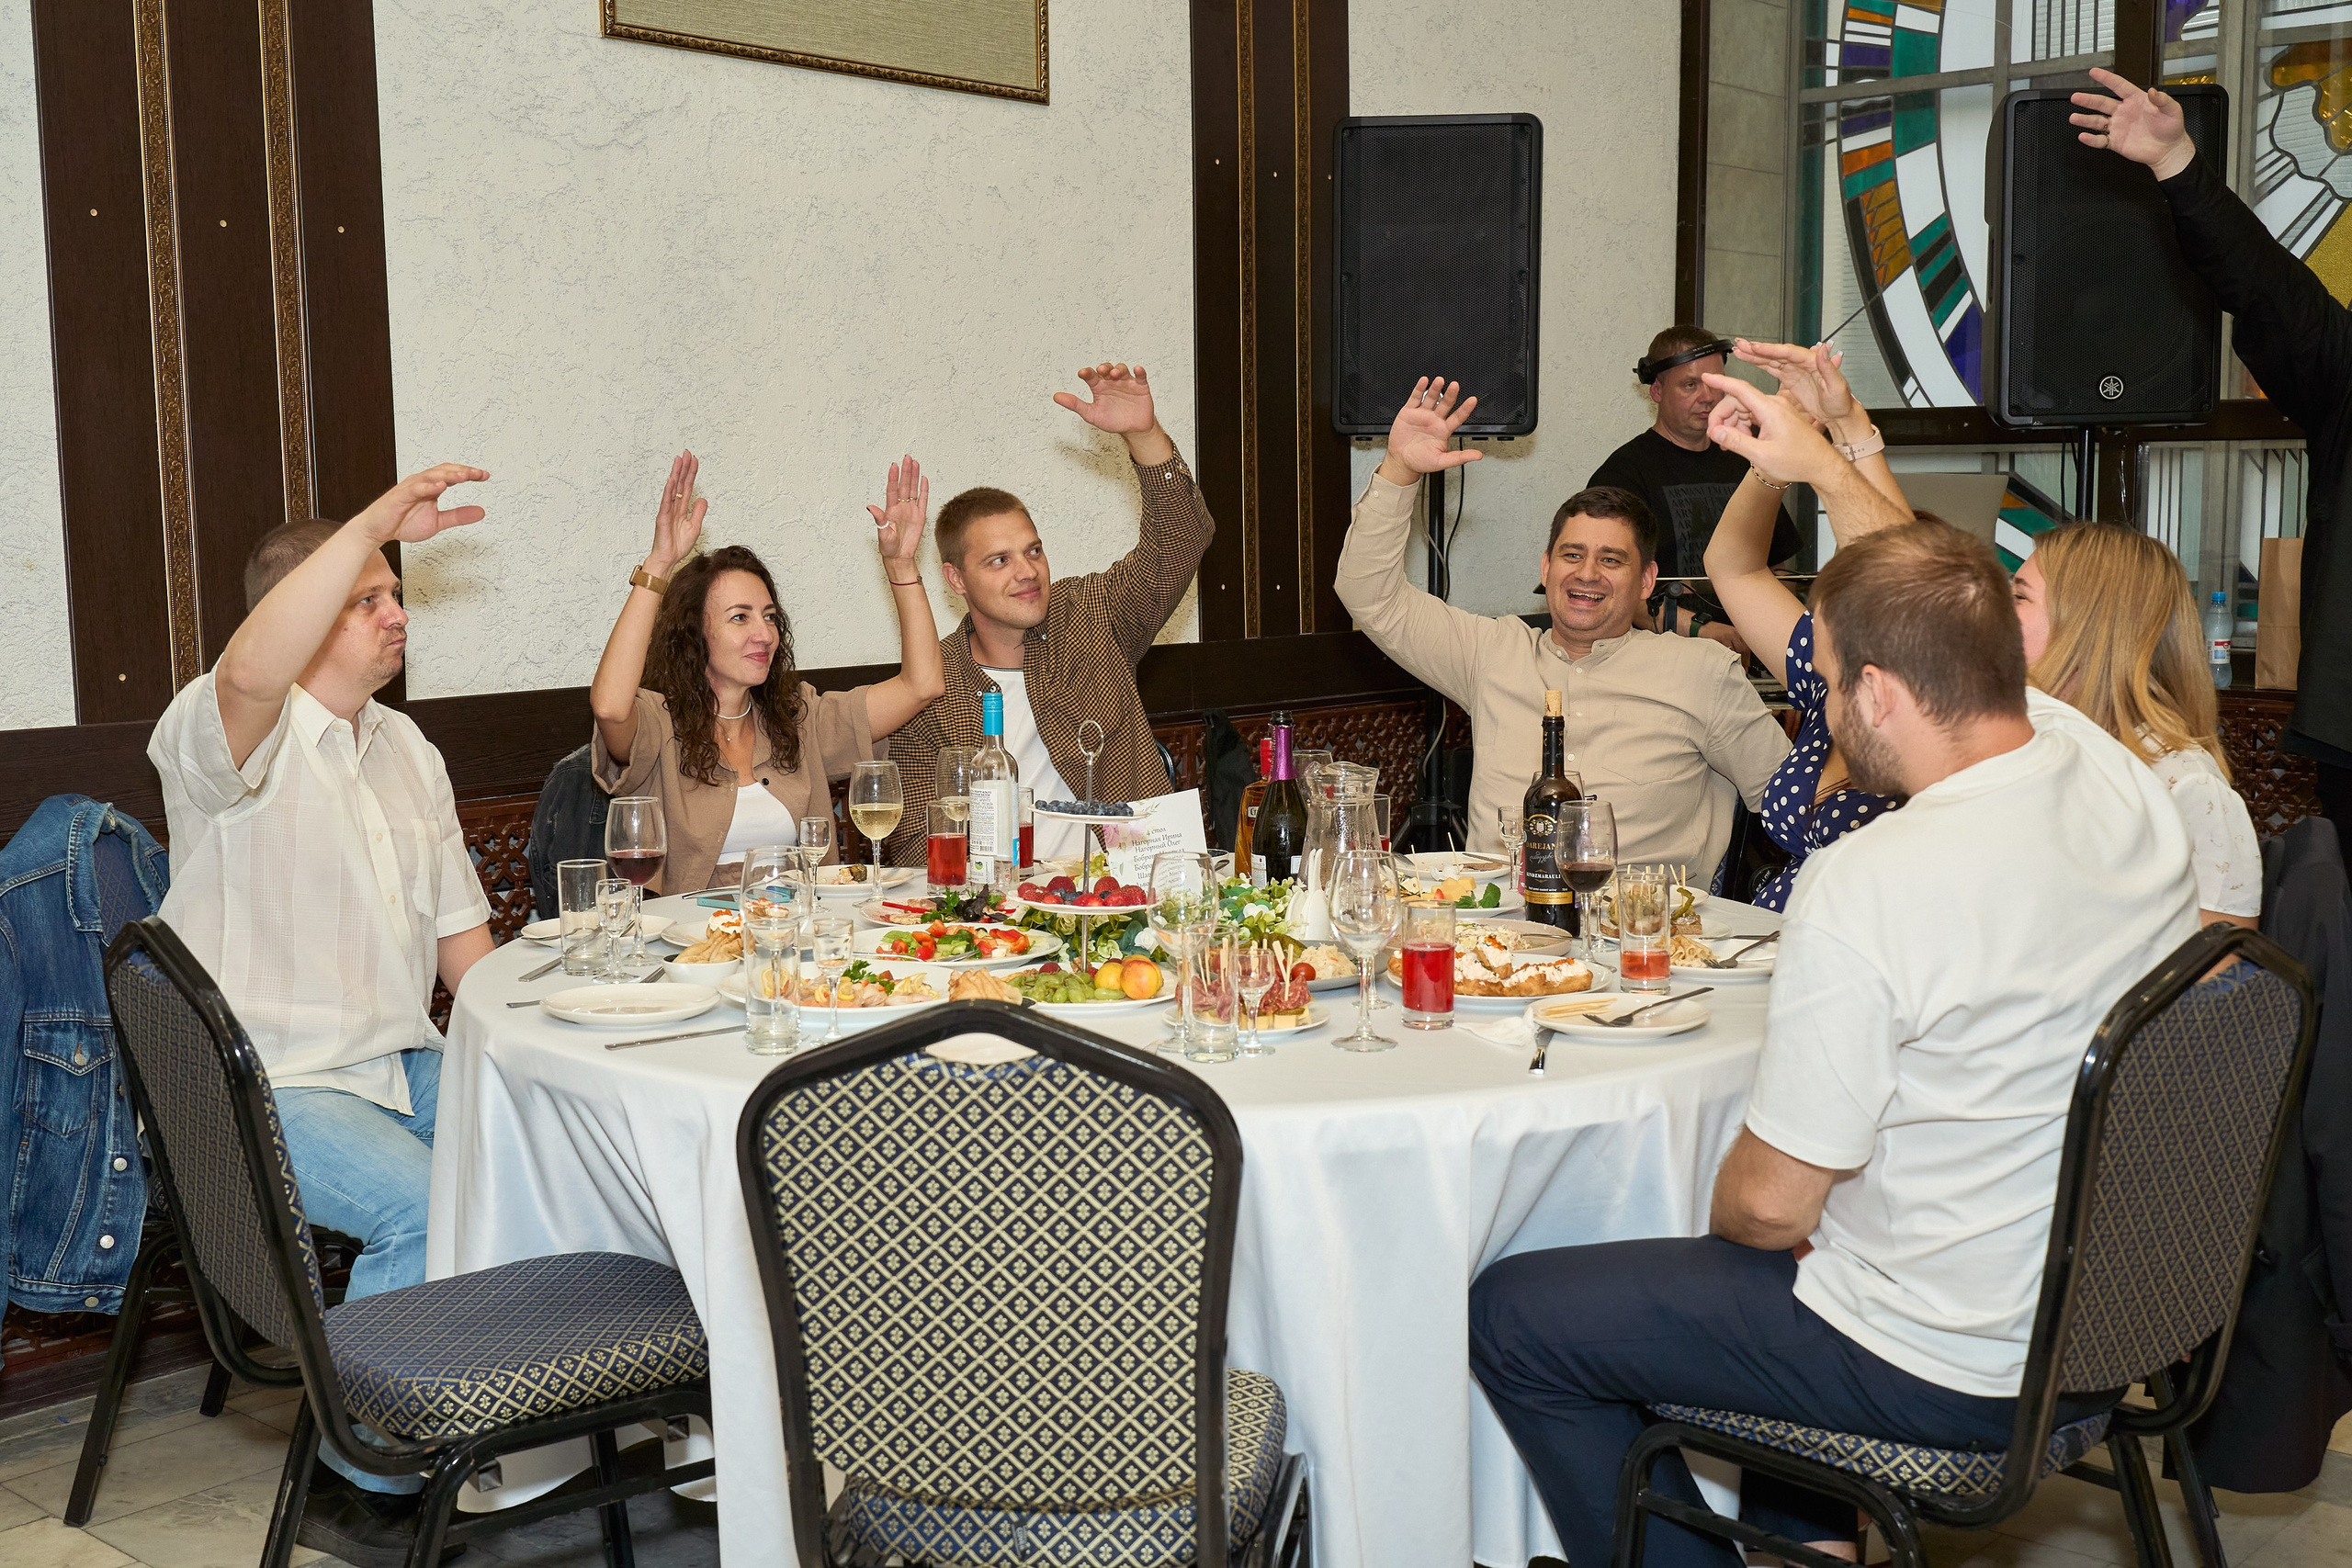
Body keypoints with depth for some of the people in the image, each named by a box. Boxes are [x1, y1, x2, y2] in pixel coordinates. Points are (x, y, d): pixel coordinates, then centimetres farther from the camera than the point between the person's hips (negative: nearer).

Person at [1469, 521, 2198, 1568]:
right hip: (2105, 1313, 9)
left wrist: (1724, 1208, 1)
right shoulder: (2119, 776, -7)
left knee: (1511, 1315, 4)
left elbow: (1770, 1205, -20)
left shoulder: (1868, 886, -30)